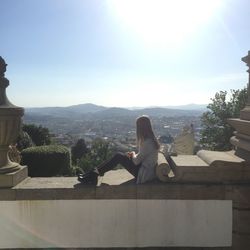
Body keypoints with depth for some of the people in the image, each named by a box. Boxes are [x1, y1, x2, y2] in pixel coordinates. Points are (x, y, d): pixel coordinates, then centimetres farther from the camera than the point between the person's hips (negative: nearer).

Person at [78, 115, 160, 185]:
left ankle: (94, 173, -5)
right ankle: (95, 172, -2)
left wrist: (133, 154, -1)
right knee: (119, 155, 1)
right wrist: (133, 155, -1)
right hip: (145, 168, 9)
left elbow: (136, 161, -22)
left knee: (118, 157, -12)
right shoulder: (150, 139, 6)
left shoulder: (148, 142, -25)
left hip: (144, 174, -9)